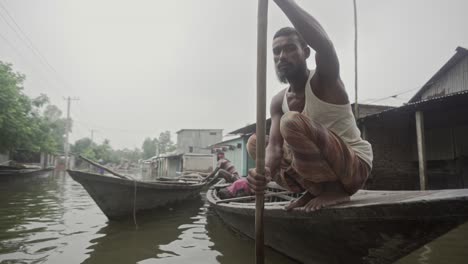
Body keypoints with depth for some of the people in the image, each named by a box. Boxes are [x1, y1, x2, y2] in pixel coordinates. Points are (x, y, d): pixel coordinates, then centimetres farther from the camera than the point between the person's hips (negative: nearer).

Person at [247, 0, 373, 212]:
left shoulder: (323, 79, -14)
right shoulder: (278, 102, 2)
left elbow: (323, 43, -39)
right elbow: (275, 146, -12)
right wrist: (265, 171, -35)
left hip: (355, 165, -7)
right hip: (321, 167, 7)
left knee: (292, 122, -31)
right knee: (255, 143, 4)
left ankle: (334, 190, -11)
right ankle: (315, 190, 2)